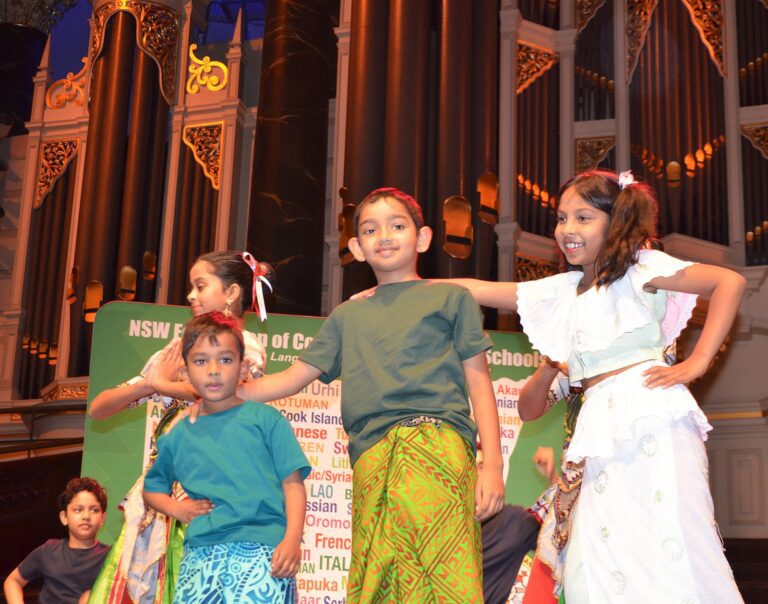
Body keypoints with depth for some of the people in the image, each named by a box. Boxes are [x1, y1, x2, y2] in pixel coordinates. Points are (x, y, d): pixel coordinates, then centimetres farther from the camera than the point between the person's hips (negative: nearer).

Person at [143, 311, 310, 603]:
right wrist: (176, 508, 8)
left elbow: (292, 483, 3)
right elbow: (153, 487, 29)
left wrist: (292, 539, -10)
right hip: (200, 554, 4)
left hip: (262, 548, -3)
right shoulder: (179, 435, 17)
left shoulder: (265, 418, 7)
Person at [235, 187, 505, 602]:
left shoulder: (450, 299, 16)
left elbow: (479, 383, 10)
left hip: (437, 447, -3)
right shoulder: (347, 316, 26)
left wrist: (492, 464, 0)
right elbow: (292, 378, 25)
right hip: (372, 462, 3)